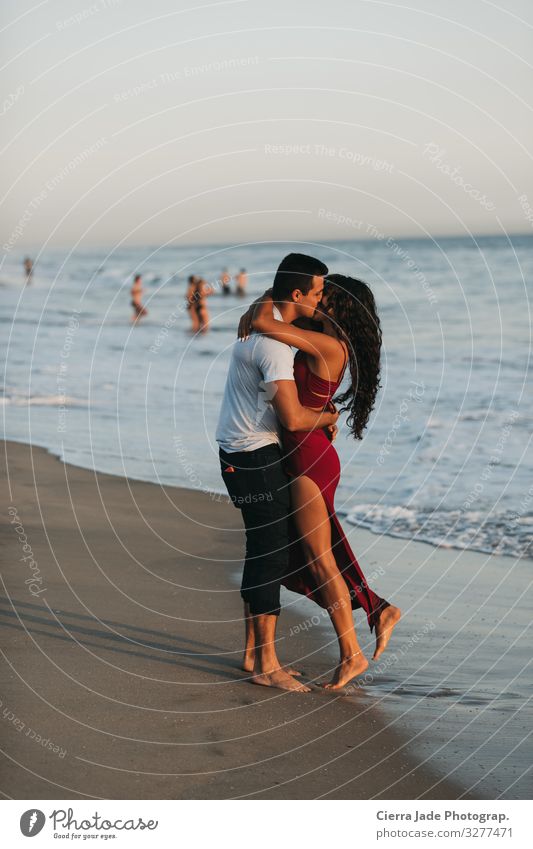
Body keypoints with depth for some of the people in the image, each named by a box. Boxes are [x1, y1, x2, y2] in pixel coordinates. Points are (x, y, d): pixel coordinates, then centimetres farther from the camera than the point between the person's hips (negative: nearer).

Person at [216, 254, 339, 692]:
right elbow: (293, 418, -26)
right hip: (255, 457, -10)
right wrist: (329, 417, -6)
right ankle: (267, 663, 0)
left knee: (263, 551, 15)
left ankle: (254, 651, 23)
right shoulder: (274, 344, -23)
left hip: (238, 452, 10)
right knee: (271, 554, -6)